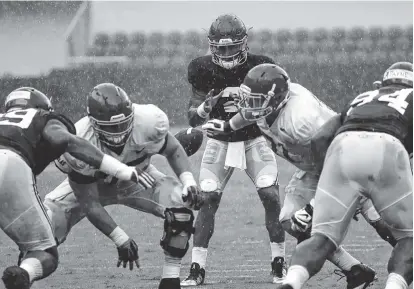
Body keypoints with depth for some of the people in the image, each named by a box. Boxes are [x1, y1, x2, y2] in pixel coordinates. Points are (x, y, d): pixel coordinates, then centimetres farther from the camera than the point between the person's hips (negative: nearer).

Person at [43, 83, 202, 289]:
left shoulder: (149, 123, -33)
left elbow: (173, 150, -9)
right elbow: (89, 203, -27)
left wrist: (188, 181, -27)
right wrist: (120, 239, -30)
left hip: (137, 179, 2)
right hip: (91, 186, -2)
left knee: (182, 204, -25)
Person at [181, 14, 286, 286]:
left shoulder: (259, 67, -17)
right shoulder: (204, 69, -13)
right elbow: (193, 119, -7)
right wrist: (204, 108, -30)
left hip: (254, 139, -1)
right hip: (220, 142, 1)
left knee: (271, 195, -15)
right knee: (208, 199, -11)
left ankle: (279, 264, -1)